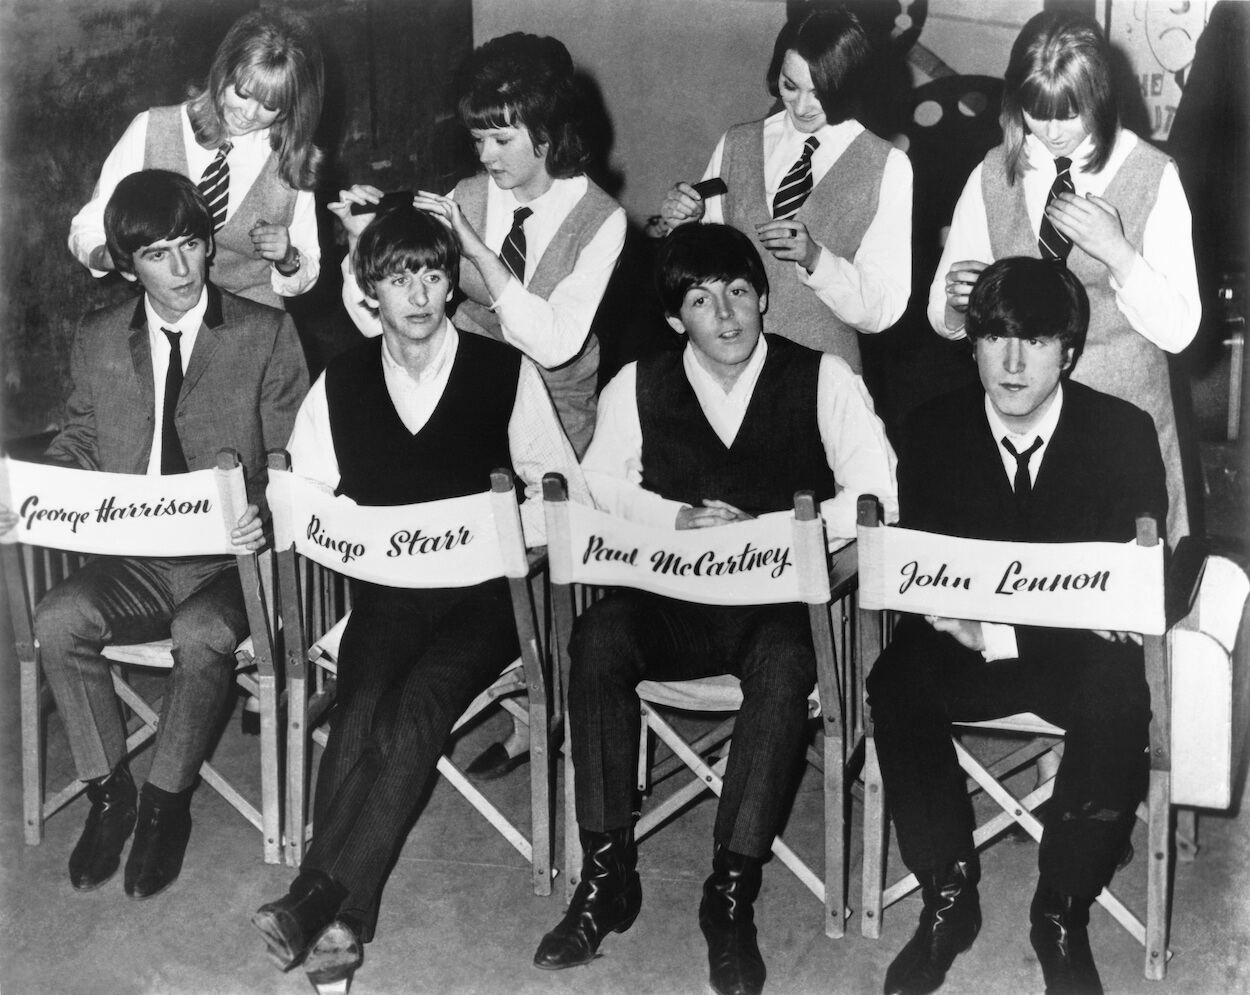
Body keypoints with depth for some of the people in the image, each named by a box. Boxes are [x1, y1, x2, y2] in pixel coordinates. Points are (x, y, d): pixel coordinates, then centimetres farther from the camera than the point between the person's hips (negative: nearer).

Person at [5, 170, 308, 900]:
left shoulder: (266, 334, 0)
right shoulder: (99, 342, 10)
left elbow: (291, 455, -2)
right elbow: (81, 442, 18)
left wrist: (265, 512, -23)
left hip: (228, 556, -3)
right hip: (132, 557, 4)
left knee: (201, 634, -33)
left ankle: (167, 802, -9)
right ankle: (108, 791, -4)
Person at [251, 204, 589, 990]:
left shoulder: (505, 372, 5)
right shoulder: (341, 382, 13)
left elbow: (564, 492, 5)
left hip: (481, 597, -2)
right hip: (382, 594, 2)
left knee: (417, 709, -29)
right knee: (361, 712, -27)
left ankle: (320, 899, -31)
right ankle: (341, 922, -31)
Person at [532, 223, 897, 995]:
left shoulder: (823, 381, 1)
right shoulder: (640, 385, 9)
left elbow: (876, 496, -6)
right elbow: (598, 484, 6)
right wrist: (679, 517, -11)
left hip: (783, 599, -2)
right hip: (671, 598, 2)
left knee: (783, 664, -36)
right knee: (598, 637, -29)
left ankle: (732, 894, -24)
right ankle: (607, 875, -19)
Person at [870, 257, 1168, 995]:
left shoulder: (1126, 432, -3)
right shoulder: (932, 430, 1)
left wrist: (1001, 634, -24)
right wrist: (958, 617, -27)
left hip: (1081, 648, -1)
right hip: (963, 640, 2)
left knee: (1118, 703, -34)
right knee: (896, 686, -29)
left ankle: (1062, 913, -13)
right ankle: (948, 896, -11)